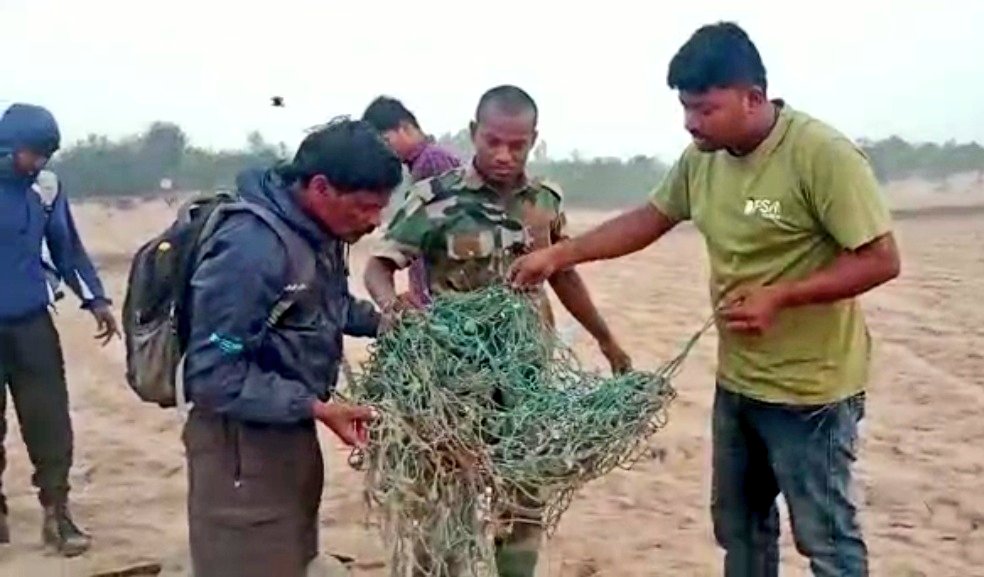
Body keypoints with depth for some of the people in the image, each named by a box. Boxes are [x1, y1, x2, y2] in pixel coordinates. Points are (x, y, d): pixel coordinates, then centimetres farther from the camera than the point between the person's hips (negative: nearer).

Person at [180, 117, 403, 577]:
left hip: (290, 430, 9)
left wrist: (383, 320, 0)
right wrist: (316, 407, -26)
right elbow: (214, 376, -26)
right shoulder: (250, 250, -28)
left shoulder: (318, 232, 1)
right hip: (242, 443, -9)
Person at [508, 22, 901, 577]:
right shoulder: (702, 159, 0)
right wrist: (558, 254, 4)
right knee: (739, 525, 21)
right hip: (737, 380, 7)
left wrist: (779, 297, -27)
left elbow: (881, 260, -20)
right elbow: (647, 220, 12)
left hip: (810, 387, -7)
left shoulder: (823, 155, -22)